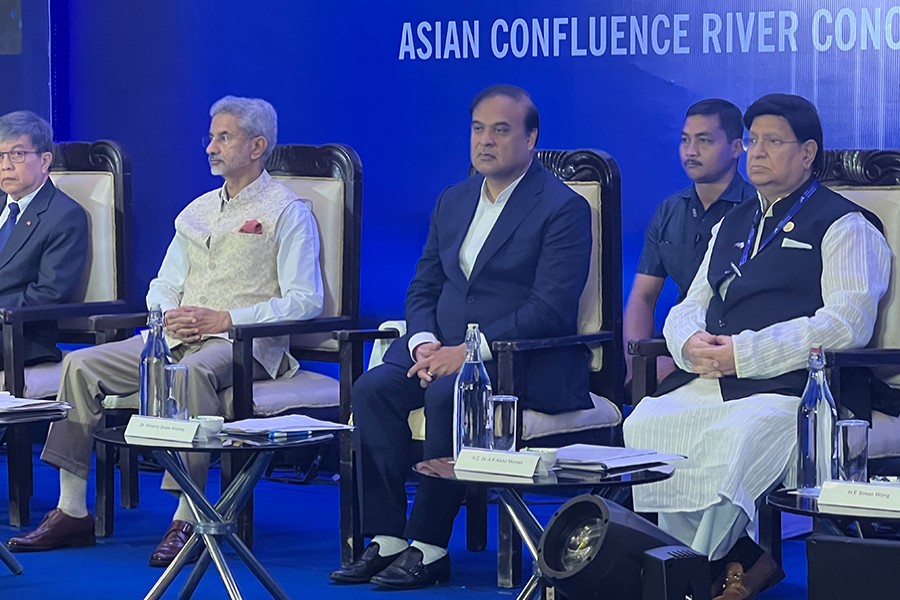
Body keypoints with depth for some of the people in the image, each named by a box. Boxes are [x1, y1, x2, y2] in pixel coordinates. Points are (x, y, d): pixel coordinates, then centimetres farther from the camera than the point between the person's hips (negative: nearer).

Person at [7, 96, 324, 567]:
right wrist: (169, 315, 0)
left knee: (193, 371, -40)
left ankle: (187, 519, -39)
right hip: (176, 336, 7)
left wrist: (224, 319, -16)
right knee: (81, 365, -11)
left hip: (246, 343, -7)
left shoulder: (287, 211, 1)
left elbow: (304, 300, -9)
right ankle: (72, 511, -12)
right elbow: (162, 285, 25)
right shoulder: (197, 210, 24)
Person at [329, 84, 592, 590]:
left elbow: (552, 308, -16)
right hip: (444, 347, 7)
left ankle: (429, 547, -25)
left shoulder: (563, 208, -6)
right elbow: (423, 289, 17)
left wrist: (471, 350, -23)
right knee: (373, 388, -21)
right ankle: (387, 539, -20)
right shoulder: (454, 201, 17)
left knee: (446, 395, -34)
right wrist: (424, 343, -6)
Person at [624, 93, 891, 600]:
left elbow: (849, 323, -9)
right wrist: (691, 342, -2)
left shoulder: (844, 226, 4)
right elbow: (689, 307, 25)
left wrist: (744, 352, -15)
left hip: (788, 387, -6)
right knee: (645, 425, -23)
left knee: (736, 438, -37)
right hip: (711, 382, 7)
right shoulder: (732, 226, 27)